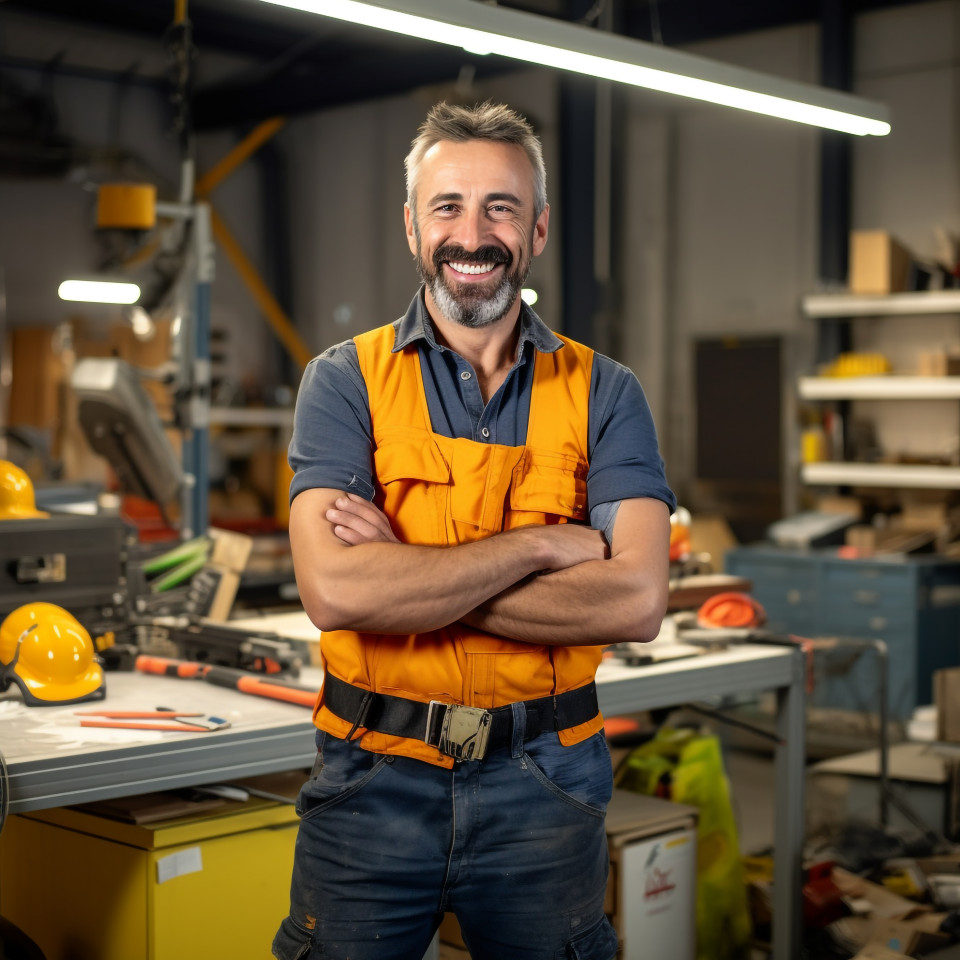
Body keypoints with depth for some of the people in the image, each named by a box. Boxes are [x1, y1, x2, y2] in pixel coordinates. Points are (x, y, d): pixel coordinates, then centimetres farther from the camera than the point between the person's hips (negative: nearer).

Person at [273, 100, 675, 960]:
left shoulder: (602, 393, 1)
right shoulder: (345, 382, -2)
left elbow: (636, 600, -13)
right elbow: (334, 591, -17)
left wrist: (408, 573, -16)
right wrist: (545, 544, -16)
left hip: (542, 789, 1)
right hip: (373, 783, -1)